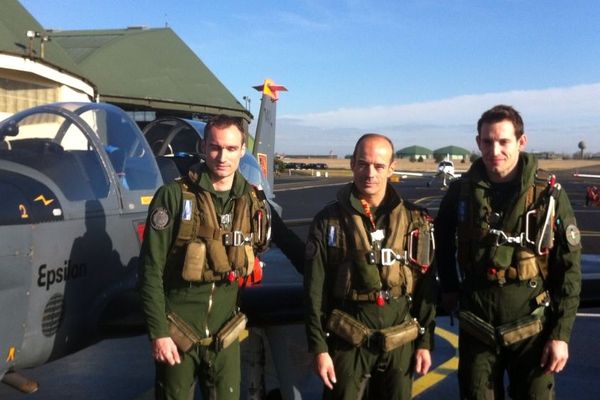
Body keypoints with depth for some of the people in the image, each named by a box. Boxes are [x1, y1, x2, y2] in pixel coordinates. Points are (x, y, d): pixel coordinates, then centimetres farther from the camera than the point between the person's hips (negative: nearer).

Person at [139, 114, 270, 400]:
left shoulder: (253, 203, 2)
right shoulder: (174, 196, -10)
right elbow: (151, 270, -10)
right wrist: (158, 332, -12)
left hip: (225, 333, 3)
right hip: (177, 332, -3)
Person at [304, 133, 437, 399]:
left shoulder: (415, 220, 2)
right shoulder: (329, 221, -3)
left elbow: (426, 286, 5)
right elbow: (315, 290, -3)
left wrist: (425, 341, 3)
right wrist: (319, 347, -6)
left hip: (400, 344, 2)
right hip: (348, 342, -1)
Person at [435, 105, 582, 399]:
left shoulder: (548, 193, -9)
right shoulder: (462, 190, -3)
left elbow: (568, 268, -6)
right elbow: (443, 241, 17)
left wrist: (561, 333, -9)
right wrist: (449, 287, 12)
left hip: (531, 328, -1)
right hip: (476, 328, 2)